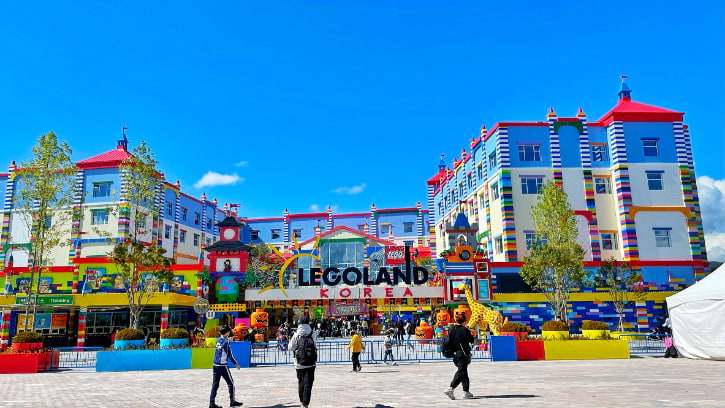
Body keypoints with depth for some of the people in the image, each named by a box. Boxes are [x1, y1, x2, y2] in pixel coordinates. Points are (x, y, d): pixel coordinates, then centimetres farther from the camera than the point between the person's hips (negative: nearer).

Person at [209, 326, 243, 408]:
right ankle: (232, 401, 12)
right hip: (223, 365, -7)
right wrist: (236, 363, -3)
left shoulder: (218, 340, 8)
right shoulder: (226, 341, -13)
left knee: (215, 384, 8)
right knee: (231, 383, 6)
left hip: (215, 365, 7)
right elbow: (230, 354, -10)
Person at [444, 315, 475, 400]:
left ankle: (466, 392, 21)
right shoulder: (465, 330, -12)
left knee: (463, 371, 16)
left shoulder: (451, 329, 4)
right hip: (463, 353, -7)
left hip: (455, 353, 7)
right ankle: (450, 389, -18)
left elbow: (449, 340, 10)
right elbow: (471, 340, -2)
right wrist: (471, 335, 15)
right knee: (461, 371, -5)